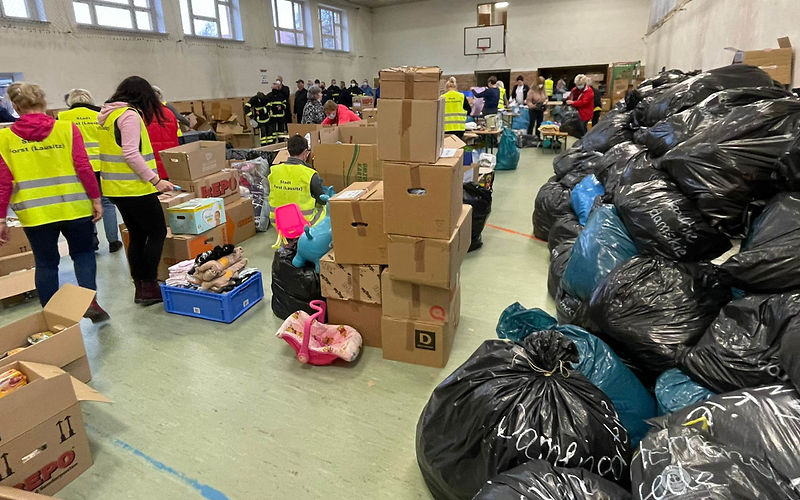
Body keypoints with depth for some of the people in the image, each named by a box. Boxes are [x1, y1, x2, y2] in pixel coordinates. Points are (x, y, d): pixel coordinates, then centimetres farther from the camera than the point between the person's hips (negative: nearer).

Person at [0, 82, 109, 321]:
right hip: (73, 207, -1)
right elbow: (84, 167, -9)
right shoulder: (67, 129, -4)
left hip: (34, 212, 1)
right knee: (83, 253, 16)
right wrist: (96, 198, -1)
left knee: (46, 263, 12)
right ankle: (89, 301, 0)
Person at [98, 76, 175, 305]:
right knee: (157, 232, 1)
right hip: (135, 188, -9)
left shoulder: (106, 115, 16)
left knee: (137, 236, 14)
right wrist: (155, 180, -19)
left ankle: (140, 287, 19)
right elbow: (131, 154, -22)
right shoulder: (130, 115, -13)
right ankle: (149, 287, 2)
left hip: (116, 188, 9)